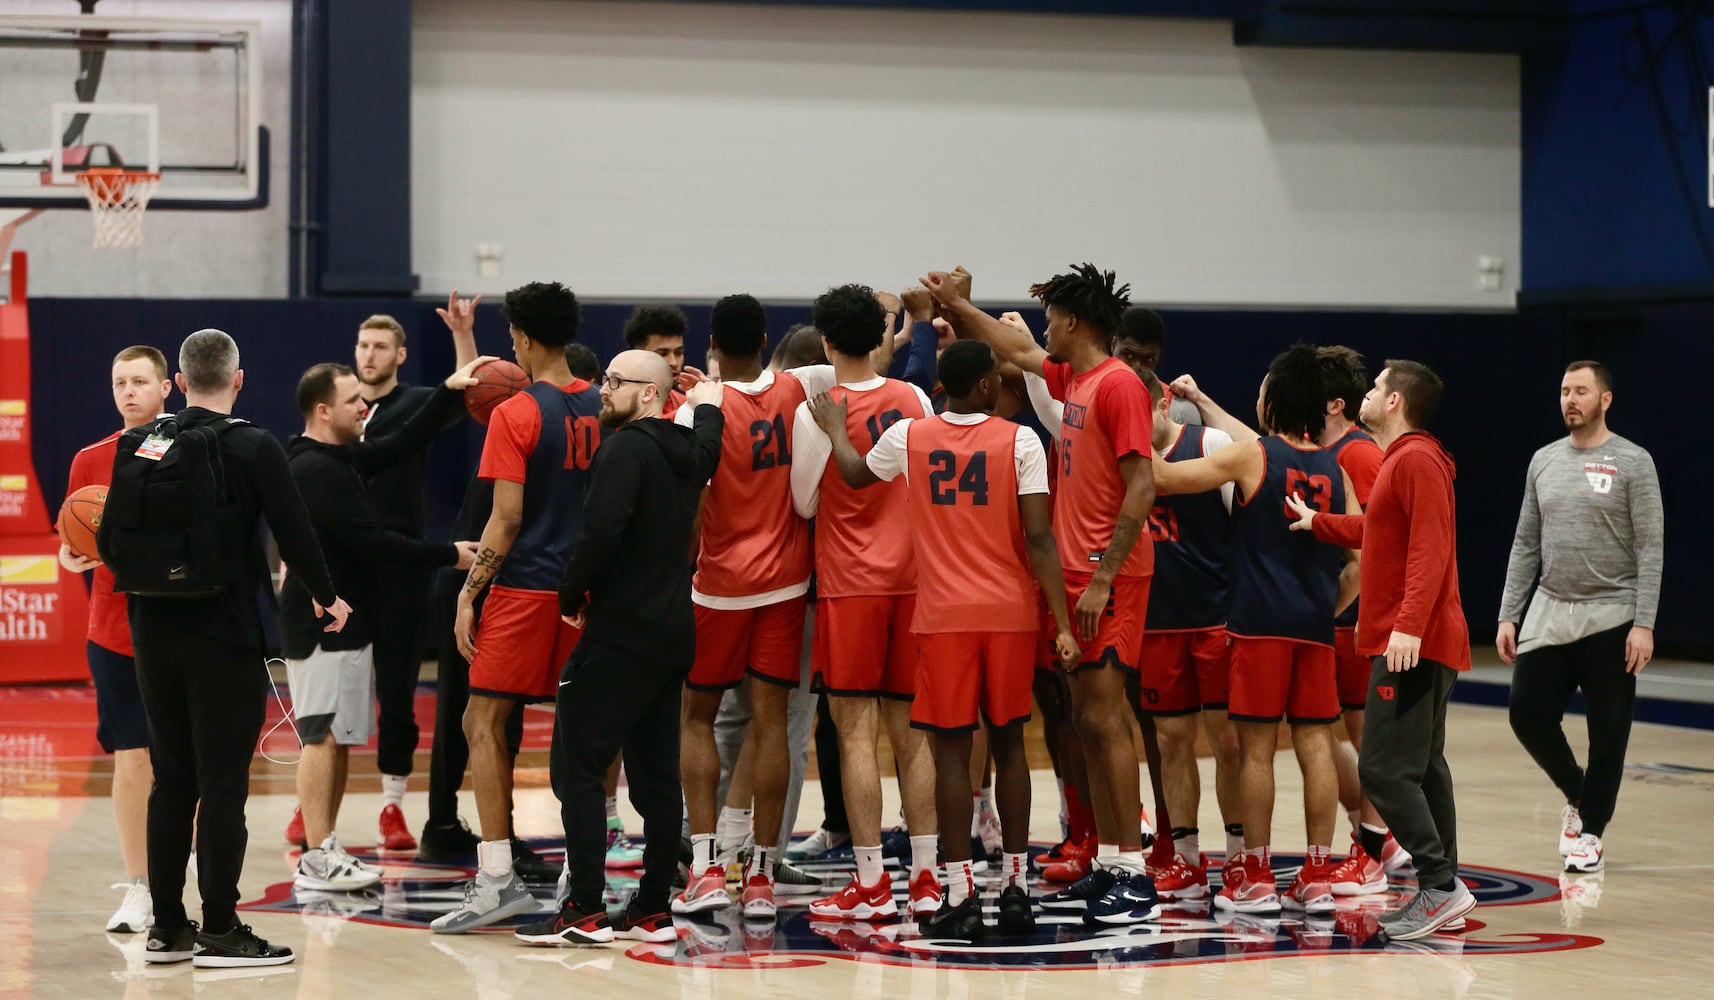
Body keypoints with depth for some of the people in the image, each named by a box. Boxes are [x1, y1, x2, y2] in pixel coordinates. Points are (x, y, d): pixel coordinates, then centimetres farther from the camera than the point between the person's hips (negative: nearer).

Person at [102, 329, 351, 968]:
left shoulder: (139, 447, 2)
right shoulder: (253, 448, -9)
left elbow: (110, 541, 5)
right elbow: (294, 532, -9)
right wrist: (326, 597, 9)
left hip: (154, 633, 5)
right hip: (224, 634, -5)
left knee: (170, 780, 12)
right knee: (223, 783, -1)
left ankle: (167, 927, 16)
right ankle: (219, 932, 0)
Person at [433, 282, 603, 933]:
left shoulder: (516, 415, -11)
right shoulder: (601, 408, 7)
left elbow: (506, 518, -13)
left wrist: (468, 593, -8)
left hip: (524, 587, -6)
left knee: (484, 721, -3)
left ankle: (497, 877, -11)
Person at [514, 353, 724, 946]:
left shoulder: (627, 448, -13)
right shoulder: (685, 450, 13)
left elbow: (602, 530, -25)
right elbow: (708, 451, 38)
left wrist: (573, 596, -11)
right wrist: (707, 405, 55)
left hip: (621, 631, -9)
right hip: (672, 631, 9)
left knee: (577, 765, -6)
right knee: (656, 773, 10)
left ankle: (586, 912, -10)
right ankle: (653, 910, 12)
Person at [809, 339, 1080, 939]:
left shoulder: (908, 437, 0)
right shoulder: (1019, 441, -5)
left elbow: (856, 474, 21)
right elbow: (1039, 537, -10)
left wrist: (835, 429, 41)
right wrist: (1062, 624, -9)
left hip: (943, 617, 0)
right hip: (1011, 613, 0)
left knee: (952, 749, 1)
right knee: (1008, 744, 12)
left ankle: (961, 896, -3)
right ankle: (1015, 886, 14)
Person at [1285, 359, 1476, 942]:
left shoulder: (1417, 460, -13)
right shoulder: (1400, 461, 19)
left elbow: (1431, 548, -23)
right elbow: (1374, 531, 35)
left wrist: (1409, 625, -30)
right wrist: (1316, 523, 40)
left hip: (1413, 646, -11)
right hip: (1415, 646, 11)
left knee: (1384, 767, -14)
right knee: (1422, 768, 11)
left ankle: (1440, 884, -15)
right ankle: (1440, 893, 14)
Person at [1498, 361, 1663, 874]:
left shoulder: (1632, 462, -6)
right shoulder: (1544, 461, 9)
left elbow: (1650, 548, -9)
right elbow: (1526, 545, 13)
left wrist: (1644, 624, -16)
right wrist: (1507, 616, 6)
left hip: (1610, 617, -4)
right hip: (1549, 613, 4)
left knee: (1608, 731, 1)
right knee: (1528, 714, -2)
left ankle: (1590, 831, 13)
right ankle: (1577, 794, 23)